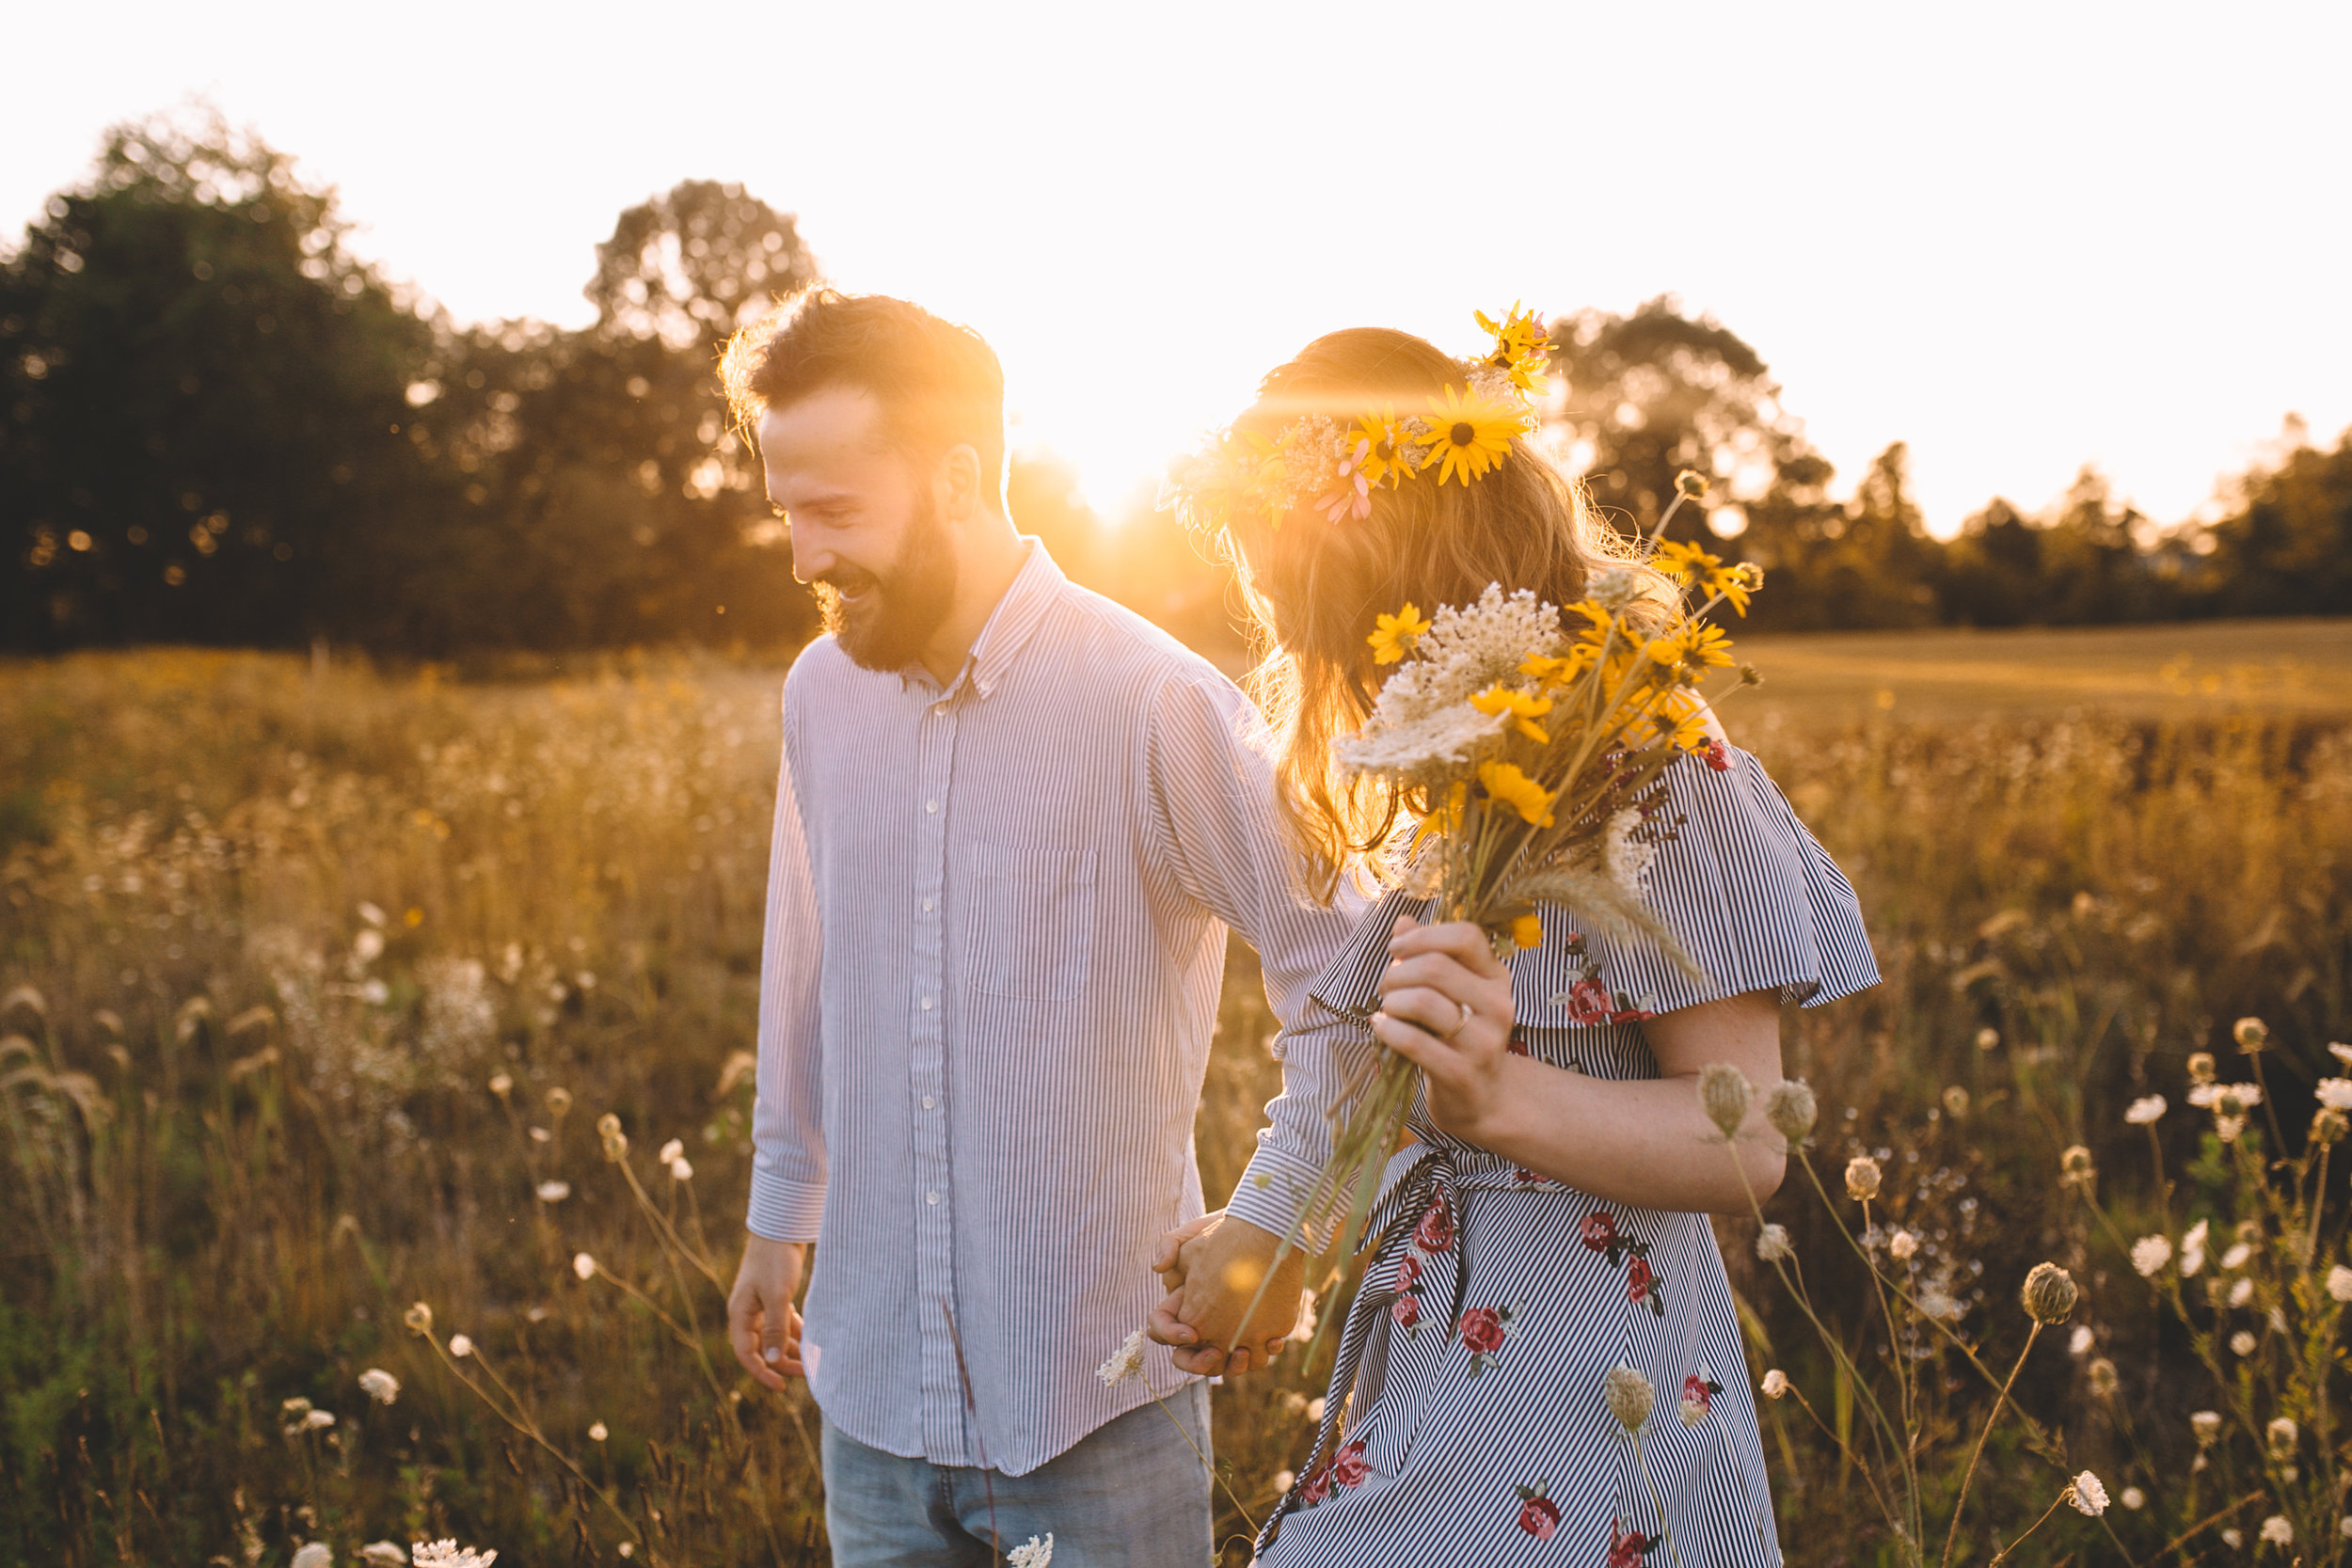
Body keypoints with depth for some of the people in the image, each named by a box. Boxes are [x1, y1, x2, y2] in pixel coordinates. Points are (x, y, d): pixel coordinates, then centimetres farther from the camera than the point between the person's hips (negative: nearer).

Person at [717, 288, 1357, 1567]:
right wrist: (778, 1219, 20)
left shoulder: (1155, 702, -16)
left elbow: (1338, 958, -11)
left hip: (1099, 1391, -4)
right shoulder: (820, 691, 2)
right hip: (873, 1379, 5)